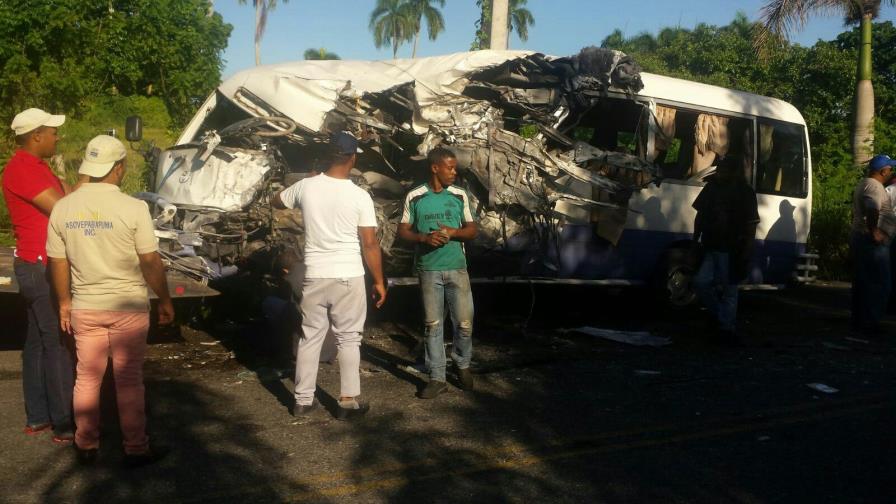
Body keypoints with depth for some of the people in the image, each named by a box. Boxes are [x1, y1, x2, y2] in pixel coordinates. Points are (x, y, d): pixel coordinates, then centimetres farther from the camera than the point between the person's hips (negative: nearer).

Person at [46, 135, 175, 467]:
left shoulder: (62, 208, -1)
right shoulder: (133, 208, -15)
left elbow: (58, 263, 5)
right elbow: (151, 263, -12)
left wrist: (64, 301, 17)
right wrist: (165, 300, 0)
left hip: (84, 307, 4)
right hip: (128, 307, -4)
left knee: (87, 378, 15)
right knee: (129, 380, 5)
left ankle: (86, 446, 25)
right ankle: (136, 449, 13)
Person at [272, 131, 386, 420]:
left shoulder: (306, 187, -1)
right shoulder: (360, 196, -10)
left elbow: (276, 201, 20)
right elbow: (369, 244, -9)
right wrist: (379, 281, -1)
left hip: (314, 276, 3)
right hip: (348, 277, -3)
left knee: (310, 338, 13)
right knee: (348, 339, 8)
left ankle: (303, 401, 21)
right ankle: (349, 401, 12)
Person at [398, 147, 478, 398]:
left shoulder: (460, 196, 3)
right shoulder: (415, 197, -2)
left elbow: (473, 230, 7)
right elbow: (402, 230, 3)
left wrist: (453, 232, -14)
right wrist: (424, 238, -16)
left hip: (457, 268, 1)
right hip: (428, 270, -1)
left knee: (464, 322, 2)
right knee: (433, 324, 4)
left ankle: (463, 365, 27)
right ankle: (437, 378, 13)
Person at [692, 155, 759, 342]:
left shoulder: (745, 192, -6)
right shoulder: (711, 187, 6)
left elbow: (751, 225, -7)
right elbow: (700, 216, 14)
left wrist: (746, 252, -13)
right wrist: (695, 240, 10)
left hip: (731, 250, -4)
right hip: (709, 248, 4)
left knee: (728, 290, 3)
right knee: (701, 282, -3)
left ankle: (727, 328, 15)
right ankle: (719, 315, 21)